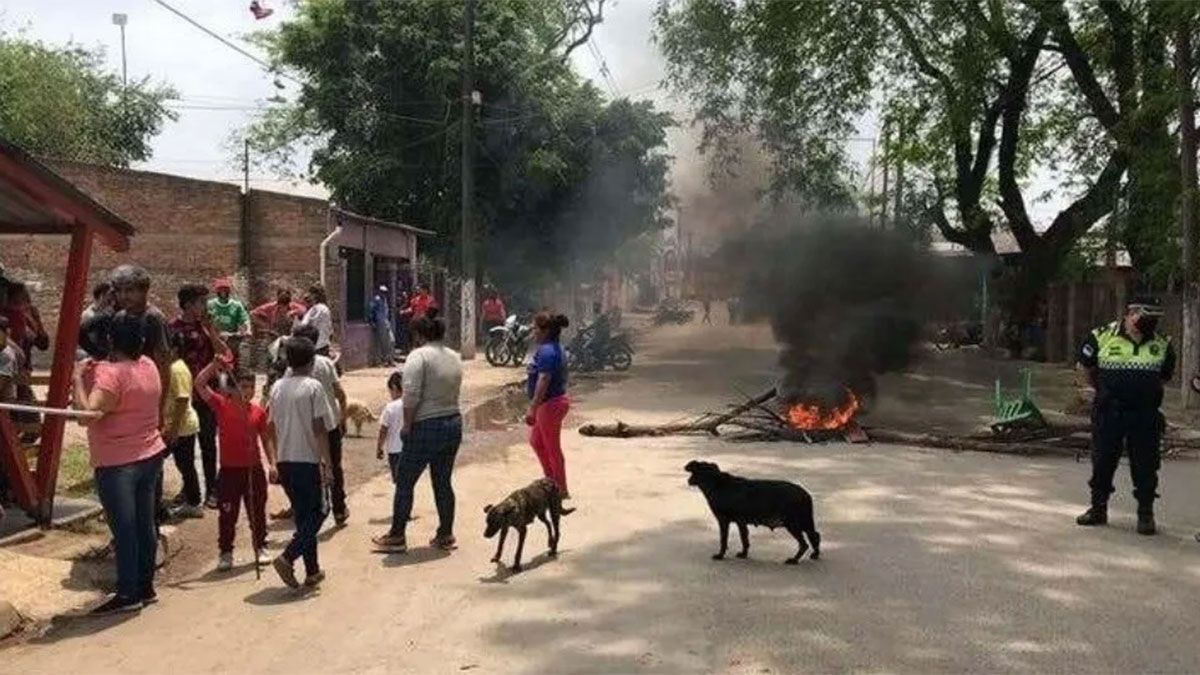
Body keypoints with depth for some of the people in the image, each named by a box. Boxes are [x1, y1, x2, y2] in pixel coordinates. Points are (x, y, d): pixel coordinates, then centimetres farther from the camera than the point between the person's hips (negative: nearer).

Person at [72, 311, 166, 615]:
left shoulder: (111, 373, -20)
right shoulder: (149, 366, 4)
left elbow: (87, 415, -29)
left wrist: (79, 378, -17)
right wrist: (95, 372, 9)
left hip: (117, 464, -8)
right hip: (150, 456, 8)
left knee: (123, 530, 0)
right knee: (145, 525, 14)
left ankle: (128, 594, 7)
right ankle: (146, 587, 23)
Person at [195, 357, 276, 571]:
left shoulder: (258, 411, 1)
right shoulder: (222, 405, -4)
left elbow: (266, 439, 9)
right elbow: (200, 384, -11)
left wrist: (272, 463, 2)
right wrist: (214, 364, -20)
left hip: (254, 469, 2)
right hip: (229, 470, -2)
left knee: (257, 512, 12)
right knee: (227, 514, 5)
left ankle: (260, 548, 26)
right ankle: (225, 553, 17)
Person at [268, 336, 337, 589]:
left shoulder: (277, 387, 7)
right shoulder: (313, 387, -10)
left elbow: (272, 425, 11)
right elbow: (319, 428, -13)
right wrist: (326, 462, -10)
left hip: (284, 461, 6)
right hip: (308, 459, -6)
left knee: (303, 514, 14)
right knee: (318, 511, 5)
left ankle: (312, 570, 17)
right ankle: (288, 557, -12)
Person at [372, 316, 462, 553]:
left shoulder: (419, 356, -12)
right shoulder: (455, 357, 10)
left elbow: (411, 395, -19)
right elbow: (453, 392, 10)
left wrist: (407, 424, -11)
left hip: (427, 427, -7)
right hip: (454, 424, 7)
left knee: (404, 482, 5)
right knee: (443, 482, 15)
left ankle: (396, 537, 10)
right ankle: (446, 535, 19)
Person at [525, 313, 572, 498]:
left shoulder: (546, 351, -21)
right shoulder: (556, 348, 11)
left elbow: (543, 381, -29)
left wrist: (532, 409, -30)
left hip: (550, 404, -11)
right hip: (556, 401, 11)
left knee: (552, 448, 1)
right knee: (536, 441, 22)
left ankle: (562, 491, 13)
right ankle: (550, 480, 31)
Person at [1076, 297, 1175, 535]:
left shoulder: (1162, 345, 2)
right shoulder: (1103, 336, -4)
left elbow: (1164, 375, 18)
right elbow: (1087, 365, 10)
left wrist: (1148, 391, 15)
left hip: (1145, 415, 1)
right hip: (1108, 414, 0)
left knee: (1145, 466, 3)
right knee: (1102, 462, 7)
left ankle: (1146, 514, 15)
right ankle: (1098, 509, 21)